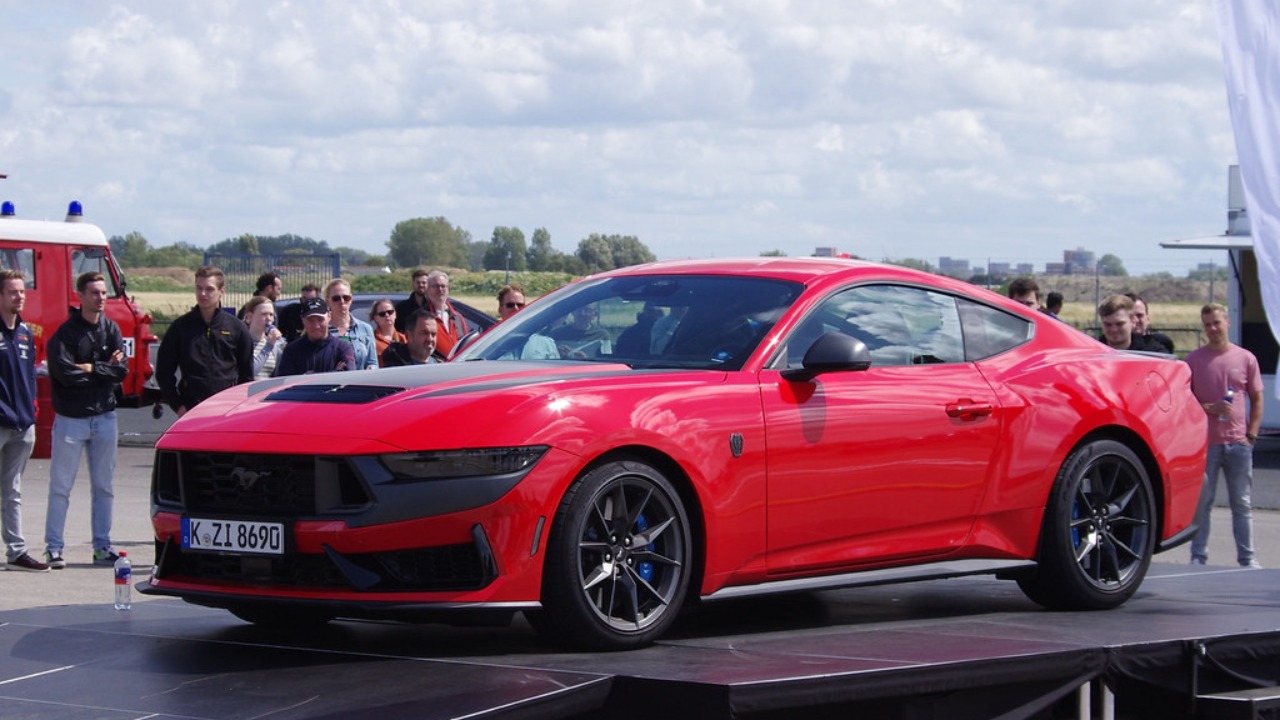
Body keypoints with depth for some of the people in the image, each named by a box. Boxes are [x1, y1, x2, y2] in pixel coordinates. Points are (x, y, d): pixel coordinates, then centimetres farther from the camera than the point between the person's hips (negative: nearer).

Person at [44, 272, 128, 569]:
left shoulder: (111, 329, 5)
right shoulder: (66, 332, -9)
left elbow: (121, 369, -5)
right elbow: (64, 372, -21)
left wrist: (90, 368, -15)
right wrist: (104, 369, -11)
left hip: (104, 417, 5)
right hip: (71, 418, -4)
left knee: (103, 487, 9)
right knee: (60, 487, 0)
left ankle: (102, 547, 16)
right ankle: (53, 547, 4)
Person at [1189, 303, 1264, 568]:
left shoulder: (1246, 358, 6)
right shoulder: (1194, 359, 2)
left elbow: (1257, 400, 11)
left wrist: (1251, 434, 1)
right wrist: (1208, 408, -14)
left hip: (1238, 444, 1)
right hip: (1205, 443, -1)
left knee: (1242, 504, 8)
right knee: (1201, 503, 1)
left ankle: (1247, 558, 14)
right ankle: (1198, 557, 8)